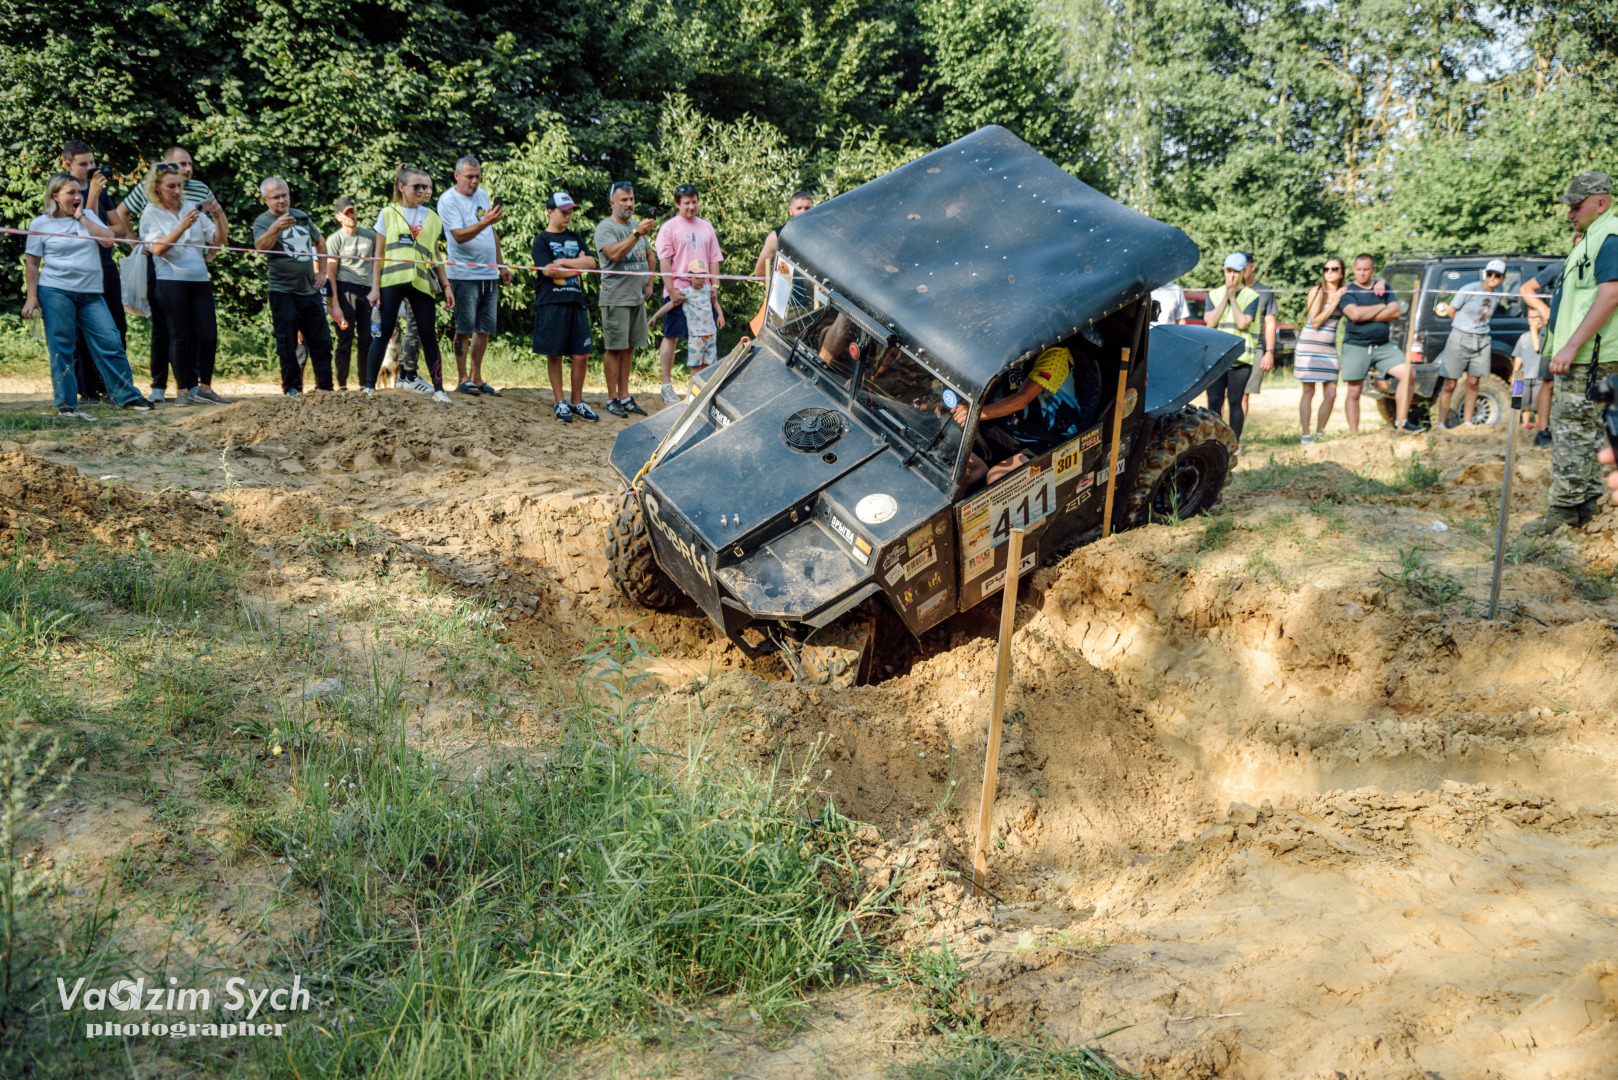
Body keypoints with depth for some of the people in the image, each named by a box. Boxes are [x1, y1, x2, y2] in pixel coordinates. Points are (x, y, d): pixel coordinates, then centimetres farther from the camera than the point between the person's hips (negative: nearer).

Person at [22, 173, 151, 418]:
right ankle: (66, 404, 4)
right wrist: (32, 296, -5)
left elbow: (108, 240, -5)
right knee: (62, 348, -1)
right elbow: (31, 263, 2)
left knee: (110, 342, -1)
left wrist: (81, 216, -4)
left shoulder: (88, 216, 11)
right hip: (56, 292, -3)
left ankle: (128, 396, 6)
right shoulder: (40, 224, 2)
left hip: (91, 293, 3)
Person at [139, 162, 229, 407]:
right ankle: (182, 390, 5)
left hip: (200, 280, 4)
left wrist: (218, 217, -6)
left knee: (209, 335, -1)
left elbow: (219, 240, 11)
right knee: (180, 336, -2)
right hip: (171, 282, -4)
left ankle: (204, 387, 10)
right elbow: (158, 248, -12)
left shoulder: (191, 207, 12)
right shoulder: (151, 214, 2)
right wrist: (183, 226, -21)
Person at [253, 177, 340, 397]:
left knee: (321, 342, 6)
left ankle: (325, 387, 13)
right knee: (287, 345, -2)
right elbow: (261, 246, -27)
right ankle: (292, 388, 5)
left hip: (310, 290, 5)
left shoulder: (301, 217, 10)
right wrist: (275, 228, -45)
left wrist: (321, 272, 16)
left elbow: (320, 242, 25)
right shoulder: (263, 221, -6)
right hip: (283, 292, -5)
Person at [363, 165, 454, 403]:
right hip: (392, 282, -2)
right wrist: (375, 287, -1)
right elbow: (378, 254, 6)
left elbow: (436, 256, 17)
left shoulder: (432, 218, 14)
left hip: (421, 283, 2)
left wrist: (446, 285, 10)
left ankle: (438, 389, 4)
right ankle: (369, 386, 0)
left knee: (429, 336, 0)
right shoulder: (388, 214, 8)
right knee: (383, 333, -3)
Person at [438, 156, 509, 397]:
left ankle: (476, 378, 16)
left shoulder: (483, 195, 12)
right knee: (464, 329, -4)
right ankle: (462, 379, 3)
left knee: (484, 330, 9)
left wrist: (501, 265, 19)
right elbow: (459, 236, -21)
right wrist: (484, 222, -34)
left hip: (489, 274, 7)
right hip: (465, 275, -7)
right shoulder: (448, 200, -9)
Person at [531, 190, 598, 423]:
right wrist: (577, 265, -3)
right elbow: (548, 270, -11)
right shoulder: (542, 240, 3)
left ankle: (577, 401, 12)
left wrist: (563, 262, -7)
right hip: (551, 303, -4)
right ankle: (560, 402, 8)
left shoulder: (575, 238, 17)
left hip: (576, 301, 4)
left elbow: (591, 263, 3)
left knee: (582, 355, 1)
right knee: (554, 354, -1)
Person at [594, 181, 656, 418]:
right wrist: (638, 233, -29)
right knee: (615, 348, -4)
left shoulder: (635, 226, 17)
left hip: (637, 298, 7)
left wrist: (649, 283, 17)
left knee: (629, 348, 9)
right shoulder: (605, 227, -7)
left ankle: (624, 396, 15)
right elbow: (615, 254, -25)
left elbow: (650, 257, 28)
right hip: (615, 298, -7)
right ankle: (612, 398, 2)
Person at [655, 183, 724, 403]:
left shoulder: (706, 227, 14)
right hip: (678, 291, -4)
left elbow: (714, 260, 14)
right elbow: (665, 262, -6)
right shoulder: (669, 227, 0)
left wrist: (714, 289, 6)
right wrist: (672, 290, -13)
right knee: (671, 337, 0)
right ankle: (667, 385, 6)